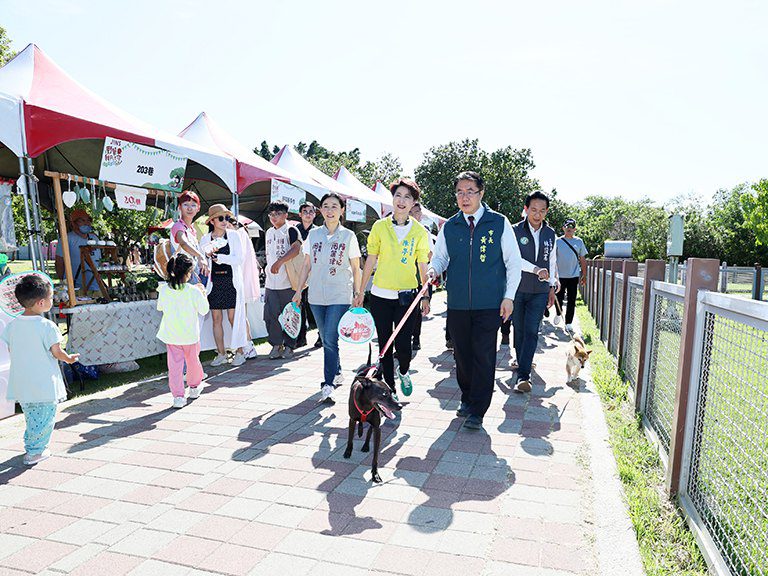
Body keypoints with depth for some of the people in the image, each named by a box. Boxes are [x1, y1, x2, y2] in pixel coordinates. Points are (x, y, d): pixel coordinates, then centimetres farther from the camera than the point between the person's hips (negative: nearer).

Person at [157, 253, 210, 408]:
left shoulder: (163, 290, -7)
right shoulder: (193, 291, -16)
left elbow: (159, 307, 10)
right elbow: (204, 310, -7)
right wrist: (203, 294, 6)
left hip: (171, 335, 1)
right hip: (190, 335, -1)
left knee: (175, 365, 5)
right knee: (193, 361, 19)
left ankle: (178, 396, 1)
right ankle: (194, 387, 37)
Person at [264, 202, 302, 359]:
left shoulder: (291, 230, -4)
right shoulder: (269, 232, 18)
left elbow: (296, 248, -22)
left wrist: (279, 262, -29)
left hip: (288, 282, -6)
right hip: (271, 283, 6)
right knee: (270, 314, 2)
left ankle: (289, 346, 13)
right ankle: (276, 344, 14)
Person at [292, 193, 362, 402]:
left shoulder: (348, 236, 1)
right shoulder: (313, 234, 8)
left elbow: (355, 268, 4)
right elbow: (307, 265, 12)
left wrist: (357, 293, -1)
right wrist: (299, 290, 9)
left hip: (340, 295, -4)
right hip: (316, 295, 4)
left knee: (330, 339, -12)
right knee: (326, 338, 12)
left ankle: (328, 383, -6)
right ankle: (337, 372, 30)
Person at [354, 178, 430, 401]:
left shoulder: (419, 231, 3)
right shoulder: (380, 226, 2)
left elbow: (423, 267, 7)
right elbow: (370, 261, 5)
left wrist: (425, 297, 4)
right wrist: (360, 292, 3)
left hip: (407, 296, -1)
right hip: (380, 295, 1)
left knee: (403, 346, -7)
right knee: (384, 346, 7)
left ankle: (404, 373, 27)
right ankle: (390, 390, 24)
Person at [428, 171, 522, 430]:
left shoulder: (499, 223, 0)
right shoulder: (449, 226, 7)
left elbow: (513, 262, 3)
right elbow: (440, 257, 14)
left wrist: (509, 296, -3)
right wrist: (433, 269, -10)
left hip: (490, 304, -3)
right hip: (457, 304, 3)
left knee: (484, 357, -1)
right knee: (462, 354, 12)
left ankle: (477, 411, 11)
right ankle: (467, 398, 32)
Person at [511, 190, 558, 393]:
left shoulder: (550, 234, 10)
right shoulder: (515, 231, -4)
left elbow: (552, 262, 18)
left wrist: (552, 287, 16)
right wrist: (536, 269, -27)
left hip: (539, 292, 2)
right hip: (517, 290, -2)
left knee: (531, 331, -8)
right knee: (519, 329, 9)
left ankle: (523, 375, -11)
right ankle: (522, 362, 30)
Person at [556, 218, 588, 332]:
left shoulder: (579, 242, 6)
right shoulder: (557, 241, 0)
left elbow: (582, 259, 11)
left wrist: (584, 275, 9)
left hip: (574, 276, 1)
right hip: (560, 275, -1)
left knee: (572, 301, 2)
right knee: (559, 298, 5)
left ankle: (569, 323, 9)